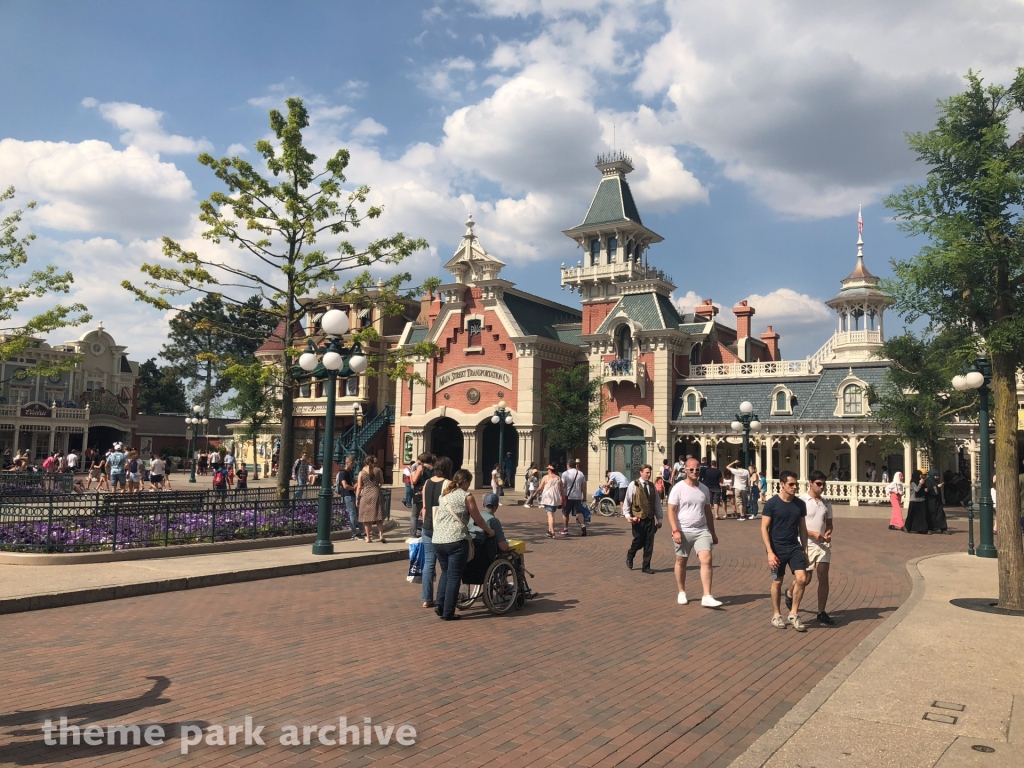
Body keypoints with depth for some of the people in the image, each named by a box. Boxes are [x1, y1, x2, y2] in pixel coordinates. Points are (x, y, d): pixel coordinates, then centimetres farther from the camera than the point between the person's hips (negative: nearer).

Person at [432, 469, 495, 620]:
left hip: (438, 540, 6)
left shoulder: (443, 495, 15)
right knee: (454, 576, 2)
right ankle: (448, 613, 4)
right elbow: (478, 519, 3)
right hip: (456, 540, -6)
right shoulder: (466, 496, -1)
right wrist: (489, 531, 17)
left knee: (445, 572, 21)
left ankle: (439, 603, 9)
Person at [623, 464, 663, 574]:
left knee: (649, 544, 3)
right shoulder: (633, 485, -3)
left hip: (650, 519, 4)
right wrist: (627, 515, -12)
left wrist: (659, 519, 11)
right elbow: (627, 501, -3)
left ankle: (646, 566, 14)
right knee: (638, 541, 0)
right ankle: (630, 555, 31)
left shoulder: (652, 486, 10)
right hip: (638, 519, -4)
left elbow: (657, 503, 13)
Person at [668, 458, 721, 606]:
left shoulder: (704, 489, 10)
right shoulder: (678, 488, -6)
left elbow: (708, 512, 17)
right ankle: (681, 593, 26)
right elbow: (671, 511, -9)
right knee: (681, 562, 9)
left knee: (706, 560, -12)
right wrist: (675, 530, -18)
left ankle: (707, 597, -12)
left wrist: (713, 532, 18)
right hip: (683, 532, -3)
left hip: (702, 531, 3)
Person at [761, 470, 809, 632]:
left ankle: (793, 614, 7)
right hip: (777, 548, -3)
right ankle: (777, 616, 23)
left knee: (801, 579, -10)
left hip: (795, 547, 3)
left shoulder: (800, 504, 3)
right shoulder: (772, 503, -10)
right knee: (777, 582, 6)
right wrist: (770, 552, -15)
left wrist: (805, 549, 8)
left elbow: (802, 528, 11)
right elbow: (764, 528, -10)